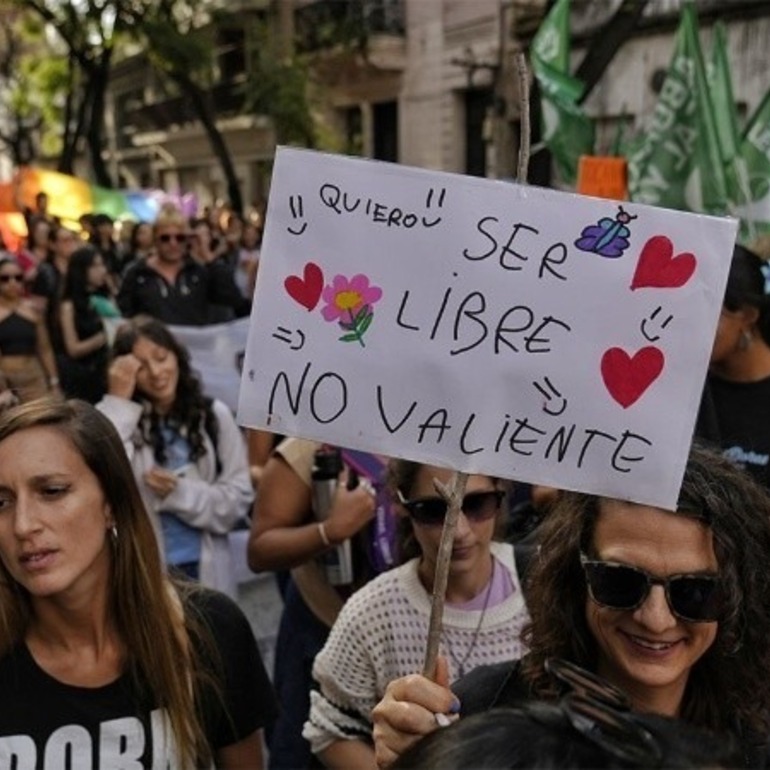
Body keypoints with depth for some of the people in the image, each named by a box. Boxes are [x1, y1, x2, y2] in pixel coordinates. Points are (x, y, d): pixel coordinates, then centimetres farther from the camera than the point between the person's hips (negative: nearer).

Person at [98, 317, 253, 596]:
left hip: (207, 571, 2)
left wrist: (180, 493, -15)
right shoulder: (120, 419, -3)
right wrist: (117, 402, -19)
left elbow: (239, 497, -1)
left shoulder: (215, 415, 2)